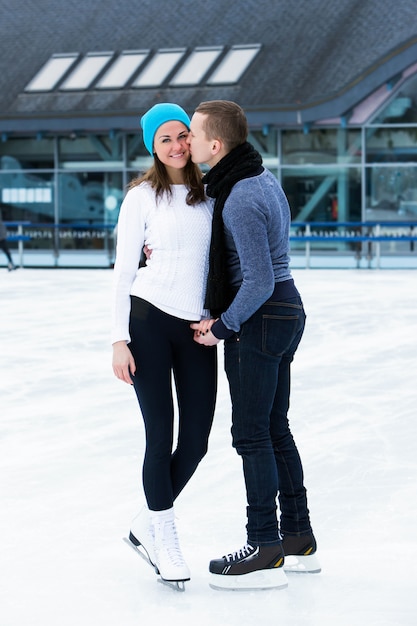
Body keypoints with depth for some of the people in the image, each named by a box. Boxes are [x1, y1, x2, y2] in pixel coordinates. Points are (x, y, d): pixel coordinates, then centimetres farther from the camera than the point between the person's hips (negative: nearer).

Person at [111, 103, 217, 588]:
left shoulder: (209, 192, 10)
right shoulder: (141, 197, -1)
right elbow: (124, 270, -2)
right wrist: (119, 340, -8)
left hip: (198, 328, 4)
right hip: (148, 319, -4)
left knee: (196, 442, 3)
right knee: (161, 437, -2)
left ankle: (145, 526, 23)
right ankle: (165, 539, 15)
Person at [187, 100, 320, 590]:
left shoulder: (241, 200, -22)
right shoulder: (261, 177, 10)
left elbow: (259, 282, -25)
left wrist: (222, 328, -13)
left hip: (257, 320, -10)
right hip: (284, 311, 10)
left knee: (251, 433, -3)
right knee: (274, 429, 14)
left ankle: (265, 553, 2)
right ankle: (298, 540, 20)